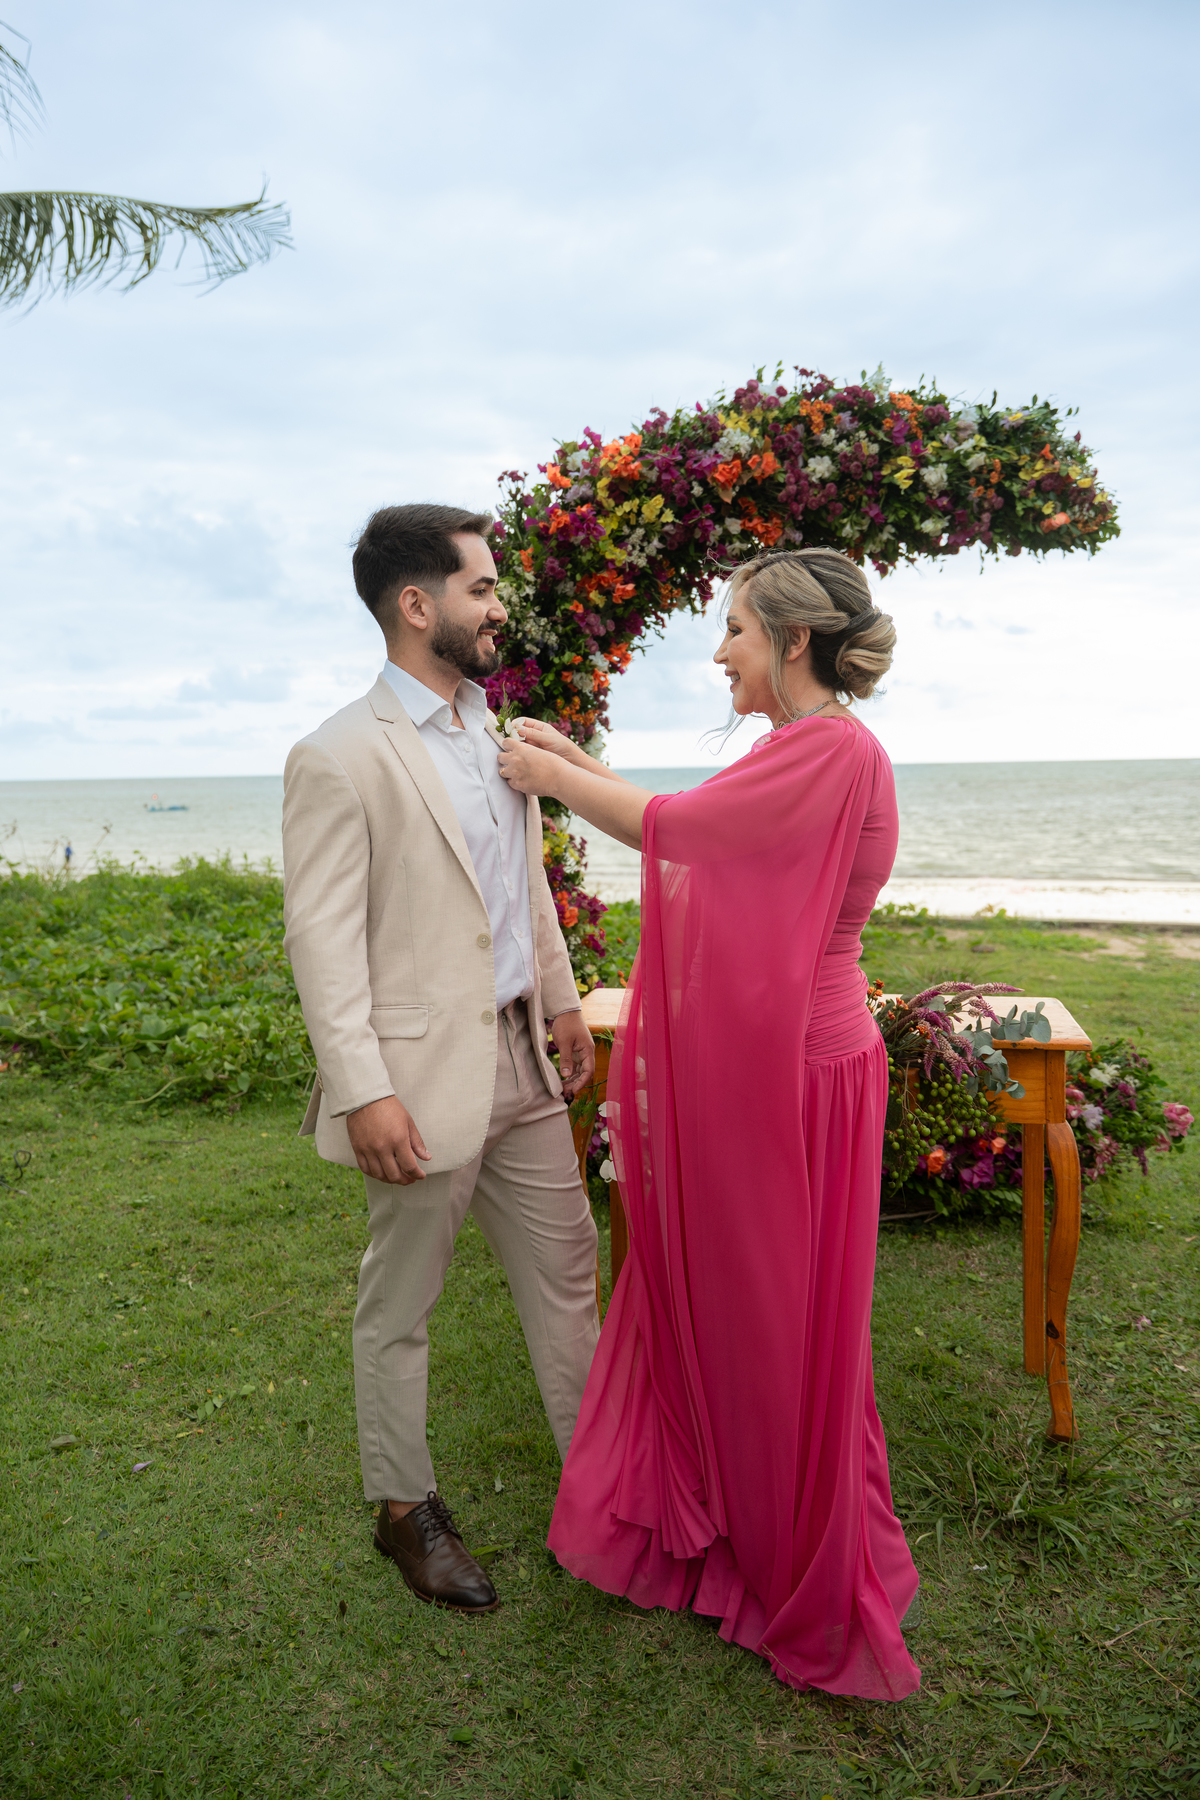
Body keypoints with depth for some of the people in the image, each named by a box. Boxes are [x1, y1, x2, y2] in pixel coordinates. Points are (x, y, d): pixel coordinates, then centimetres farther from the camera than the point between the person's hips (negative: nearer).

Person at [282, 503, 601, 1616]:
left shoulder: (496, 736, 10)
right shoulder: (339, 759, -14)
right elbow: (322, 941, -16)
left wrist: (563, 1001, 19)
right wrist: (365, 1092, -20)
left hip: (519, 1057, 8)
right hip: (424, 1074, -7)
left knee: (565, 1274, 17)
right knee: (398, 1308, 11)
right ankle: (406, 1509, 32)